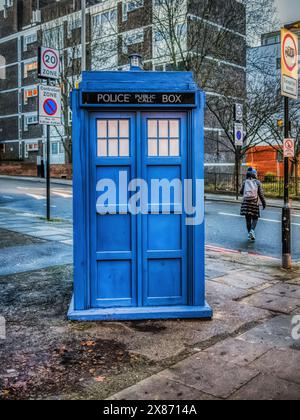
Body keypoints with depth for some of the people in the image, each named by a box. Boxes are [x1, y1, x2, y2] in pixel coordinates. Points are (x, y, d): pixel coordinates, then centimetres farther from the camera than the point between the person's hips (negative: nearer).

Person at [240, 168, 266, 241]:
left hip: (246, 202, 2)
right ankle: (252, 230, -18)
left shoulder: (245, 182, 2)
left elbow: (241, 192, 8)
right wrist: (264, 203, 2)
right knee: (255, 218, 6)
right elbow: (261, 193, -4)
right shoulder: (257, 182, -2)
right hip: (254, 202, -2)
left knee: (248, 218, 8)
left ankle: (249, 233, 10)